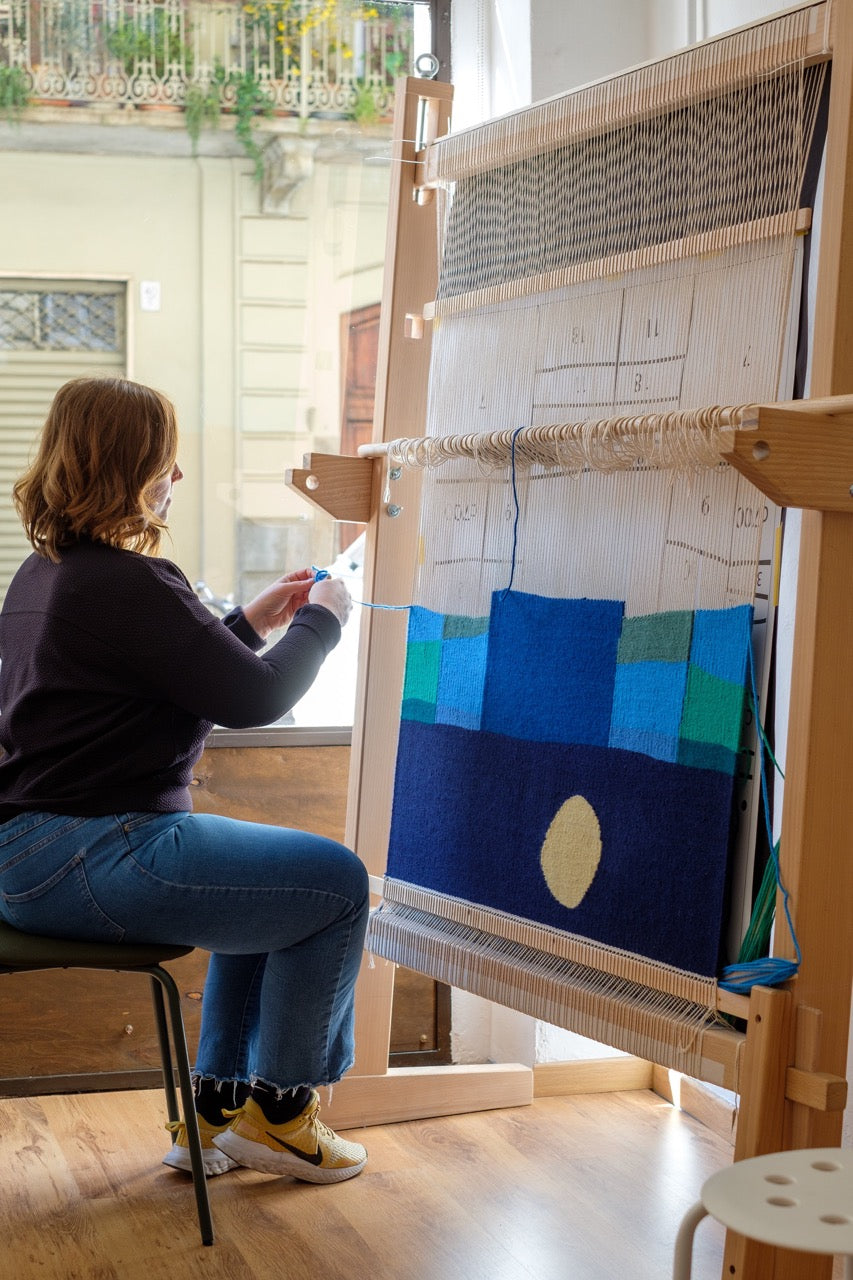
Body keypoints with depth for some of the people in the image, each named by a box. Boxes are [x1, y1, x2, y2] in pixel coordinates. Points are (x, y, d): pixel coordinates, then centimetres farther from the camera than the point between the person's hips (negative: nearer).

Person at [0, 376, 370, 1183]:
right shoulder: (130, 586, -19)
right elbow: (256, 699, -14)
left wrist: (251, 623, 20)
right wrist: (321, 621, 2)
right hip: (87, 861, -11)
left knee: (272, 884, 26)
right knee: (337, 885, 0)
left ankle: (217, 1112, 28)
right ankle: (278, 1112, 14)